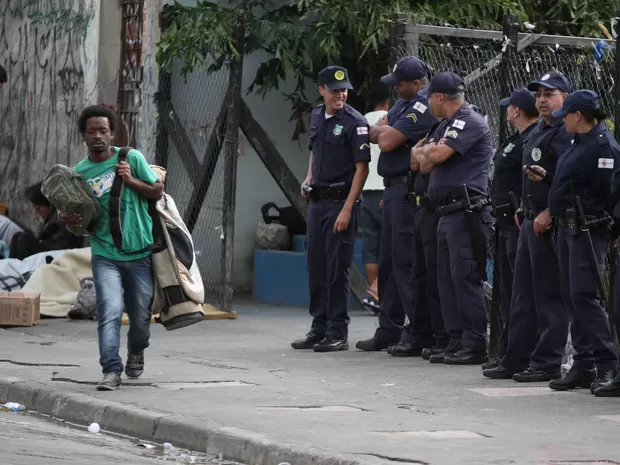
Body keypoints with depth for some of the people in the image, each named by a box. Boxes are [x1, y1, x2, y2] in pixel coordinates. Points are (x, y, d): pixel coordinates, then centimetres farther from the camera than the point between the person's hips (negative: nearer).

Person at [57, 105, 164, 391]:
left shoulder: (131, 158, 0)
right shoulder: (79, 173, 3)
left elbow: (157, 191, 4)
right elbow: (80, 218, 11)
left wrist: (131, 180, -12)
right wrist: (69, 219, -12)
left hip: (140, 252, 0)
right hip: (105, 256, 0)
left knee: (141, 315, 10)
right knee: (110, 312, -18)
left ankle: (136, 353, 40)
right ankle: (111, 371, -18)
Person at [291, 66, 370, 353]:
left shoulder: (354, 122, -12)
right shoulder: (316, 116, 10)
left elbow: (361, 168, -14)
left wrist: (347, 209, -20)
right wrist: (309, 180, 11)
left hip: (340, 200, -7)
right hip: (317, 199, 7)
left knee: (337, 268, -6)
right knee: (315, 266, 10)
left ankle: (338, 333, -1)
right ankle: (319, 329, 19)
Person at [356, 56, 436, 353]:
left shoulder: (423, 107, -15)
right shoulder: (403, 103, 17)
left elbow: (387, 142, -18)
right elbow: (375, 134, 17)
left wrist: (385, 132, 3)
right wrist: (387, 131, -4)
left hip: (408, 191, -10)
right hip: (393, 189, 10)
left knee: (406, 261, -11)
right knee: (389, 261, 13)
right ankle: (389, 331, 20)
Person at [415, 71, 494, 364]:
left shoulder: (471, 122, -9)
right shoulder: (447, 126, 22)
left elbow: (439, 154, -18)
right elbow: (427, 165, 20)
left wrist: (429, 149, 3)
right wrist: (430, 153, -1)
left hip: (467, 213, -10)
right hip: (448, 214, 10)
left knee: (466, 279, -11)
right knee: (448, 281, 11)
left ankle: (475, 346, -10)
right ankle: (456, 342, 15)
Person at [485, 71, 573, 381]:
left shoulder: (565, 133, -14)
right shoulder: (538, 131, 18)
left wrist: (548, 214, -25)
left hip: (550, 223, -10)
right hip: (531, 221, 10)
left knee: (549, 295, -5)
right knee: (524, 294, 13)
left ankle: (547, 363, -1)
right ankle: (517, 359, 18)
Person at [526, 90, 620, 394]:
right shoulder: (579, 144, 17)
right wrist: (546, 178, 19)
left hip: (589, 232, -10)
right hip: (567, 230, 10)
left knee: (585, 296, -14)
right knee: (572, 298, 10)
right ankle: (583, 364, 14)